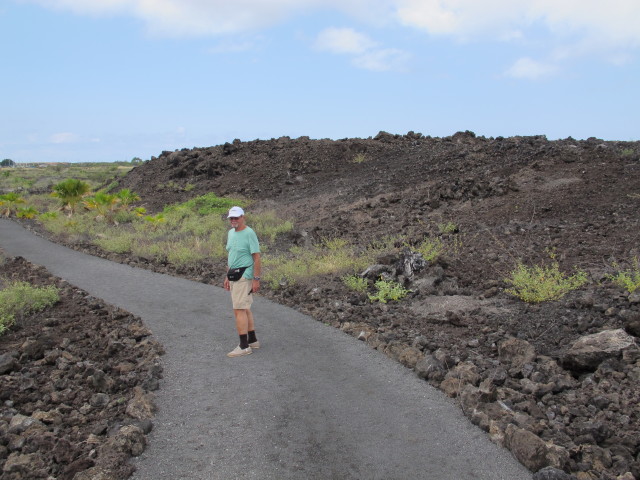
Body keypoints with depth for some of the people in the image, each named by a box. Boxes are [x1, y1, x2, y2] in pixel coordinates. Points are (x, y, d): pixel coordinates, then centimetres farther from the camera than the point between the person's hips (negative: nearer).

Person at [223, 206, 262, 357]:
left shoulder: (249, 233, -13)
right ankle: (253, 340, 24)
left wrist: (256, 279, -18)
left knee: (239, 310, -10)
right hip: (235, 276, 9)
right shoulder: (230, 233, 12)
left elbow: (257, 257, -15)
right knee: (245, 309, 14)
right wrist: (227, 276, 19)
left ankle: (244, 346, -6)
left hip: (244, 276, -9)